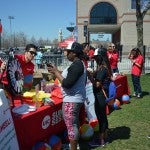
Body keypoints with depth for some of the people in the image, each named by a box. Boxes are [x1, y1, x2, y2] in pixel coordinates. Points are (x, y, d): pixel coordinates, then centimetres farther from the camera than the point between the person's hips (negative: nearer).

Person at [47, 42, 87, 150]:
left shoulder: (76, 65, -22)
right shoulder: (80, 64, 11)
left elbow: (67, 84, -26)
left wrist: (56, 72, -17)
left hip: (72, 100, -11)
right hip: (76, 98, 11)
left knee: (71, 126, -2)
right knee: (75, 124, 23)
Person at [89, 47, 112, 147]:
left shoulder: (101, 69, -20)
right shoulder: (106, 67, 8)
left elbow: (97, 84, -19)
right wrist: (93, 75, 7)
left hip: (100, 95, -9)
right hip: (104, 94, 9)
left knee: (100, 117, 1)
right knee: (103, 116, 17)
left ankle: (101, 141, 14)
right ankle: (105, 137, 30)